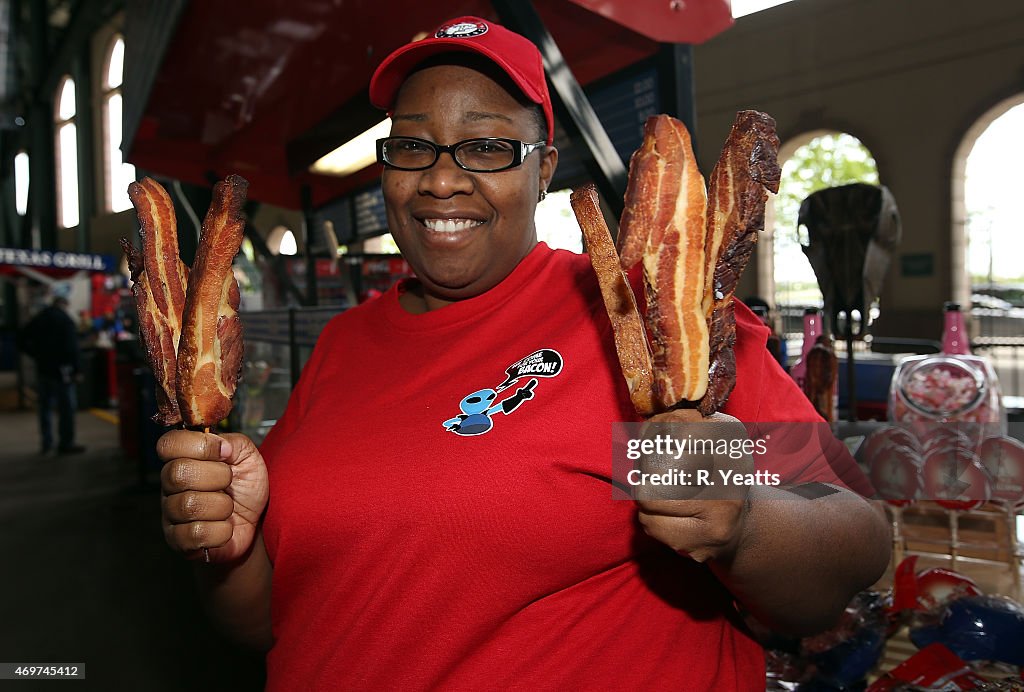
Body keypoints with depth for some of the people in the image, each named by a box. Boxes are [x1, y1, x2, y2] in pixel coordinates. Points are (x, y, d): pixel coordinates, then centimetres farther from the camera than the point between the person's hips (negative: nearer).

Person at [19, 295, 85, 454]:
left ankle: (46, 443, 19)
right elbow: (72, 347, -17)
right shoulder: (66, 320, -9)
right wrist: (75, 370, -14)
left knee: (45, 406, 15)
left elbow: (22, 341, 12)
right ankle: (66, 443, 0)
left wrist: (37, 356, 12)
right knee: (66, 406, -1)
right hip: (61, 369, -6)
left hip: (42, 369, 6)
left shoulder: (37, 319, 10)